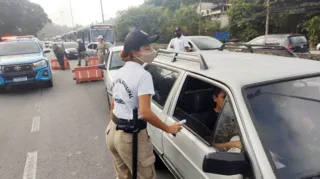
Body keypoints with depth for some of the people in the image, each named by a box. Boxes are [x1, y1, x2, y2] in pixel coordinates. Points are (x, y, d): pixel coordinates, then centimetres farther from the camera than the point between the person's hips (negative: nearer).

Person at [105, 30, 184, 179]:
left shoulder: (120, 72, 6)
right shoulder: (143, 75, -20)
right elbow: (144, 112, -25)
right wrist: (168, 129, -13)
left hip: (113, 131, 8)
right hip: (130, 137, -8)